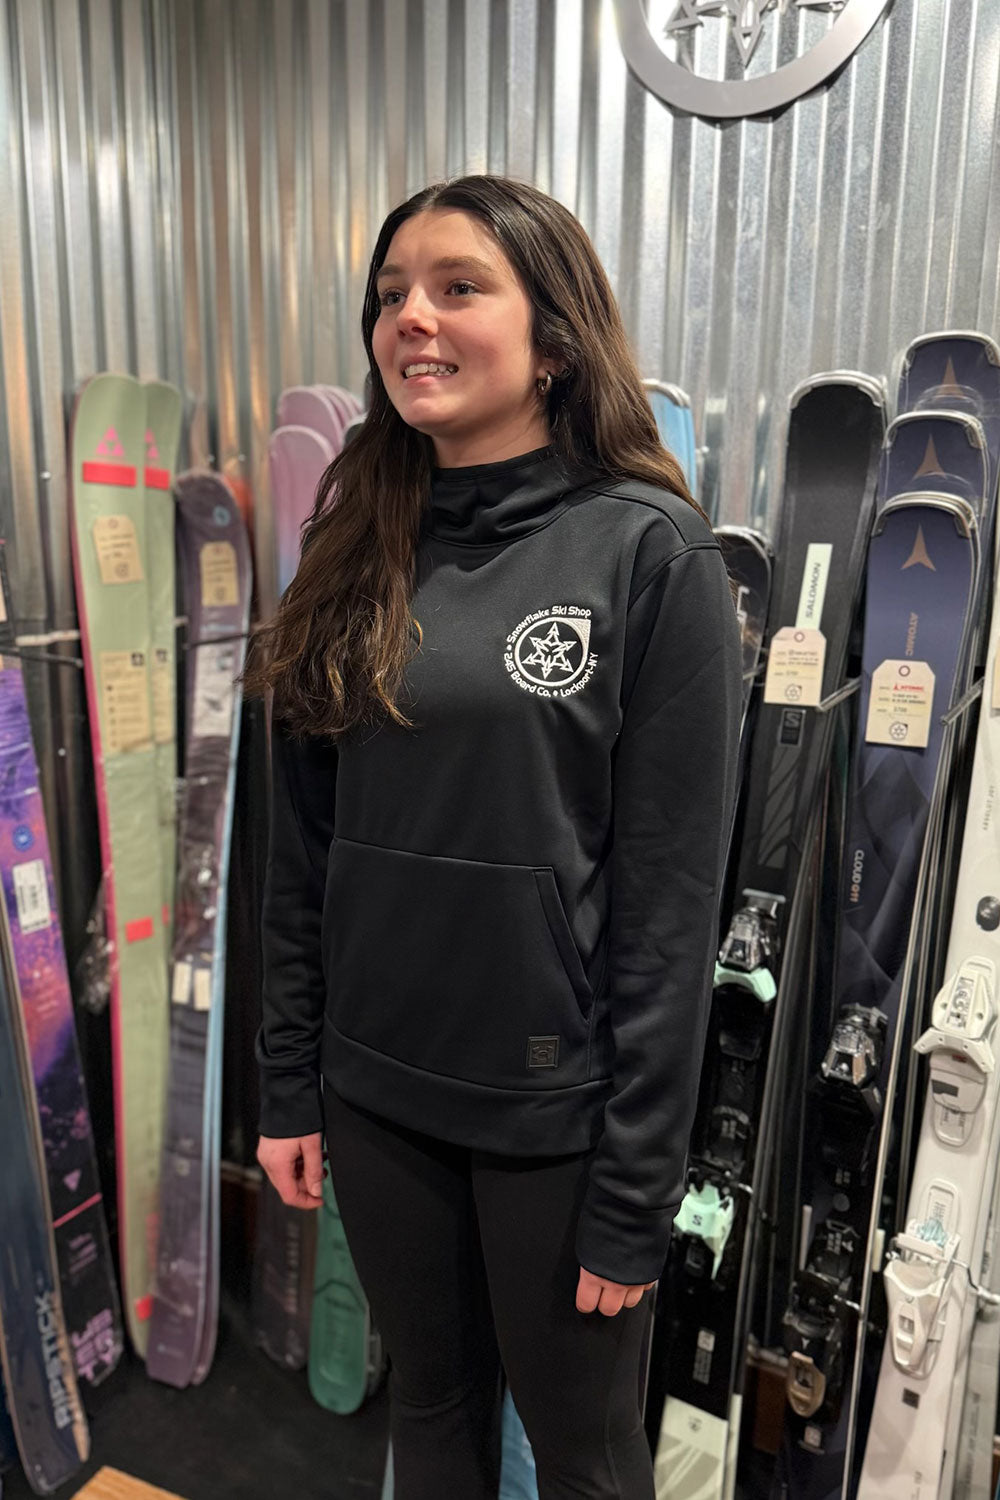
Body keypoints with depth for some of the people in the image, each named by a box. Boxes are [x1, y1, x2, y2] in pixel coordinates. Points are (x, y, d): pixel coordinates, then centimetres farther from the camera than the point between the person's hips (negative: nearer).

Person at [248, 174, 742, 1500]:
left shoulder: (649, 550, -12)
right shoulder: (359, 547, 2)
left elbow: (672, 897, -13)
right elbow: (302, 848, 5)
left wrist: (634, 1190, -11)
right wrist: (291, 1086, 7)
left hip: (556, 1104, -4)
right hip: (376, 1088, 4)